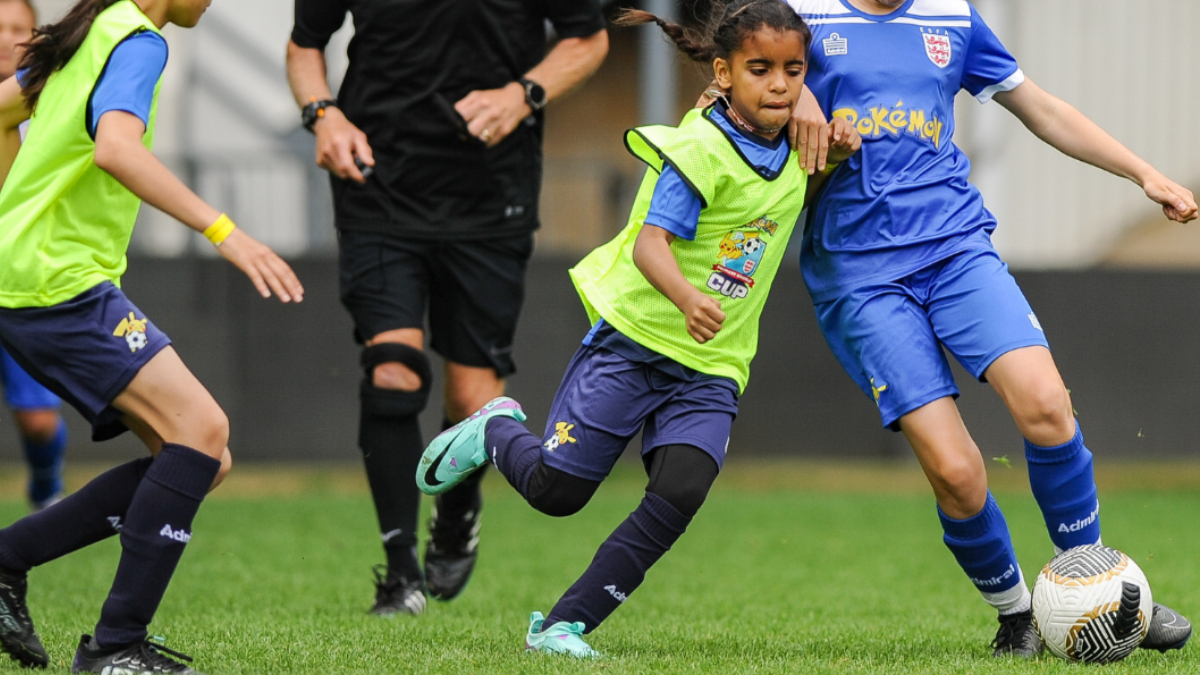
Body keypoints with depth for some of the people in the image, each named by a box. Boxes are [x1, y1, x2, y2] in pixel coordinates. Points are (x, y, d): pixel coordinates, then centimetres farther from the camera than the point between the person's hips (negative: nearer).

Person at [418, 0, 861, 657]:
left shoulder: (792, 151, 6)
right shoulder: (701, 149, -17)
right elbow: (651, 241, -26)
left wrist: (834, 154, 10)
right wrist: (687, 297, -47)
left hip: (711, 367, 5)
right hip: (635, 337, -5)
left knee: (679, 493, -17)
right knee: (555, 488, -3)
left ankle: (563, 625, -9)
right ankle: (493, 431, 33)